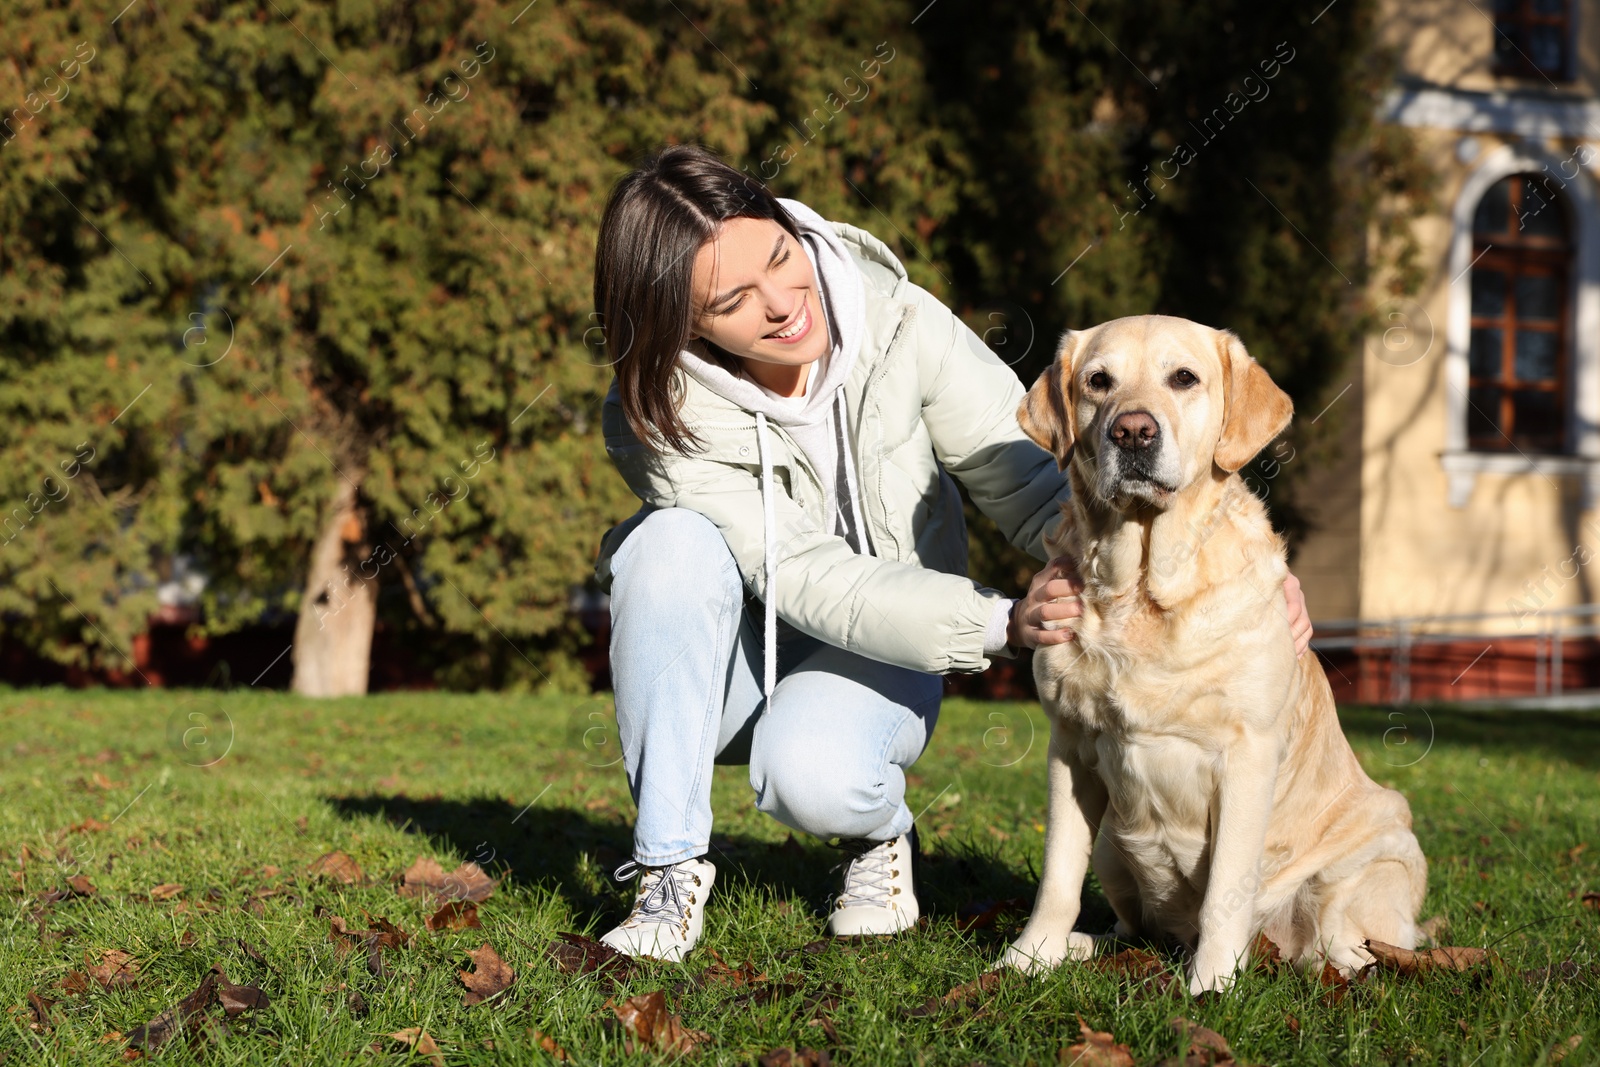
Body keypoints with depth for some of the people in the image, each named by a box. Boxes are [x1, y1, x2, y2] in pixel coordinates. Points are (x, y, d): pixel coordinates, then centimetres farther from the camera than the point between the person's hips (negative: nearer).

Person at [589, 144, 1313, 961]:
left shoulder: (896, 322, -19)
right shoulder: (659, 415, -23)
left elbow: (1032, 481, -17)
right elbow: (814, 584, -30)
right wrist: (1004, 625, -44)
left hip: (879, 667, 0)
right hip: (727, 666, 1)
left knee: (813, 775, -35)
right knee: (674, 542, -33)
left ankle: (879, 830, 3)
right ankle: (671, 864, -20)